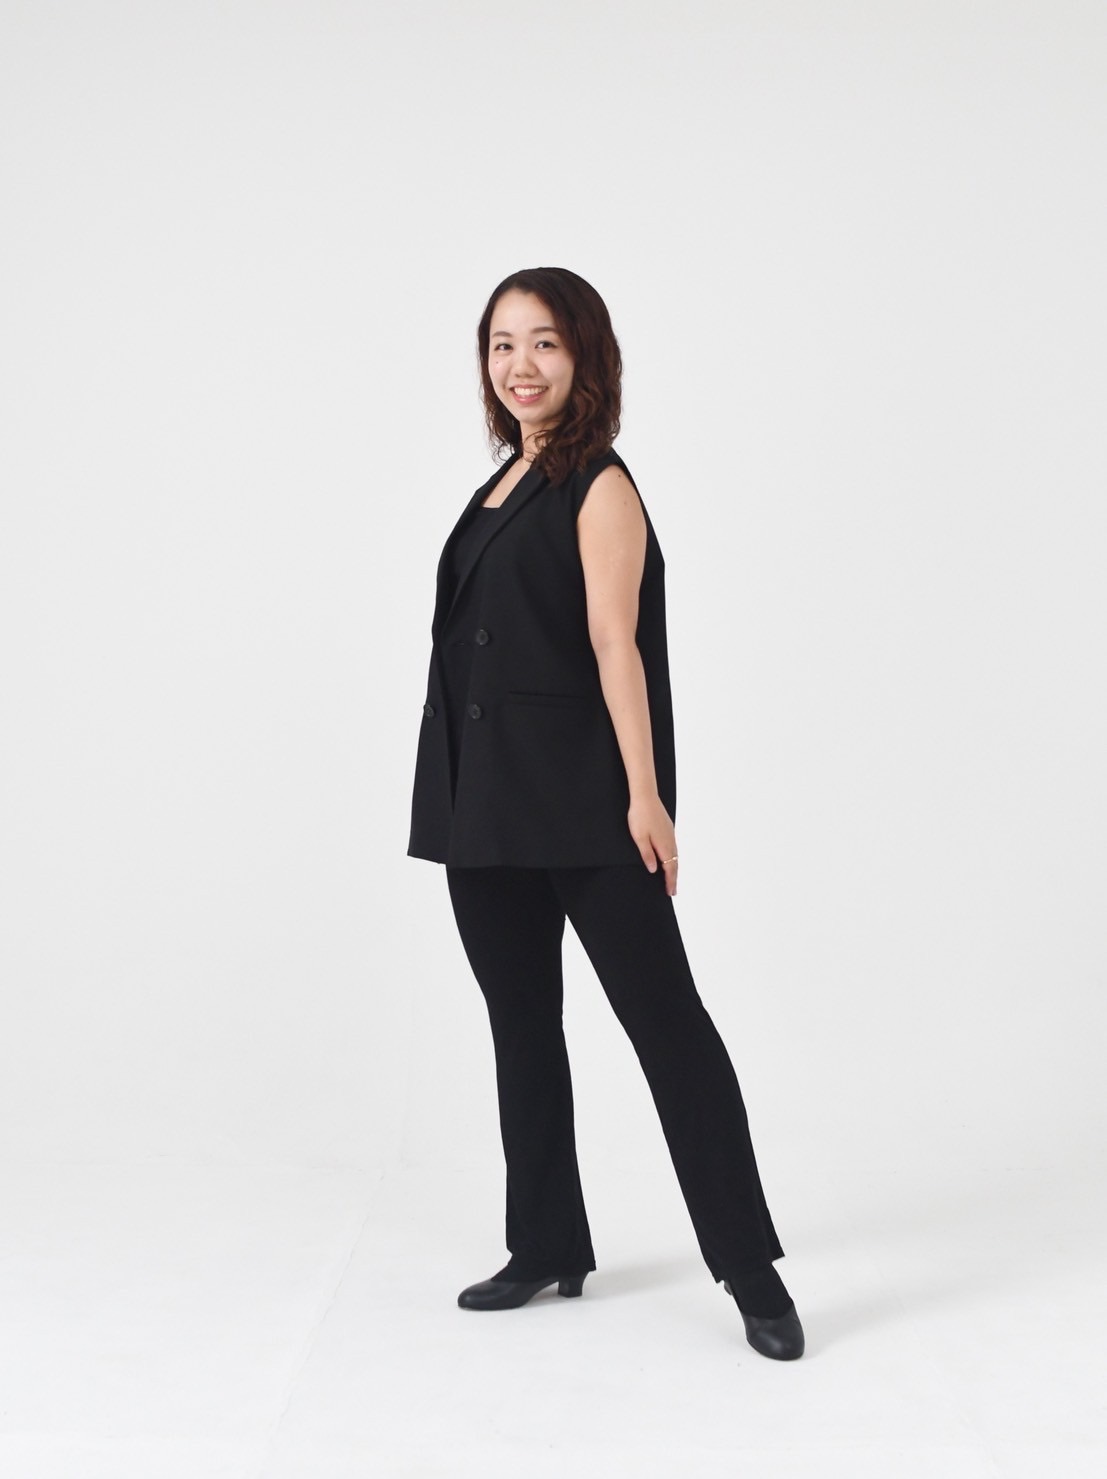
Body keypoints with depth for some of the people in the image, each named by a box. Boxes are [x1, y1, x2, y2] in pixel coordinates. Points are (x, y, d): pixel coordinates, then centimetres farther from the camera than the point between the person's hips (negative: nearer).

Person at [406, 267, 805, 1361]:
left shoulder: (599, 488, -6)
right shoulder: (504, 484, 16)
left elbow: (614, 644, -15)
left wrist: (644, 797, -21)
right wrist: (464, 799, 18)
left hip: (581, 802, -8)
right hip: (487, 802, 8)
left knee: (663, 1016, -5)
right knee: (520, 1025, 13)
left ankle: (751, 1271, 2)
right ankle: (547, 1249, 26)